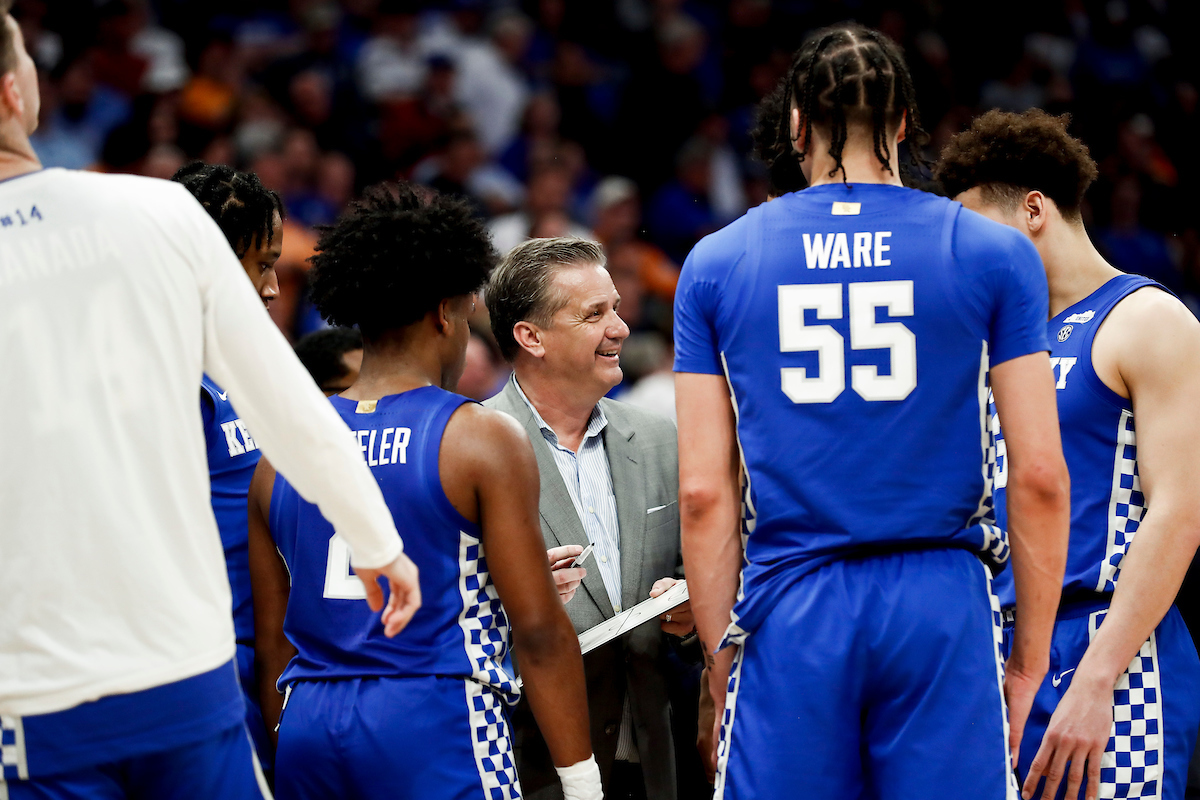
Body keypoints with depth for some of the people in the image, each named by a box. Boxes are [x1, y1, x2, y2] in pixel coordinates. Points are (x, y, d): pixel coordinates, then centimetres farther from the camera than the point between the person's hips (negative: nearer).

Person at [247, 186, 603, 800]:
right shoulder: (482, 439, -3)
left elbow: (272, 641, 13)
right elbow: (537, 630, -6)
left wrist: (285, 751, 20)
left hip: (306, 732, 5)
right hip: (439, 726, -5)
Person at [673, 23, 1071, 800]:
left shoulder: (717, 263, 7)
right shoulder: (993, 254, 3)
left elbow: (703, 493, 3)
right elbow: (1040, 476, -2)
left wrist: (723, 662, 10)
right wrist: (1031, 660, 6)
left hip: (790, 617, 1)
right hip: (943, 604, -1)